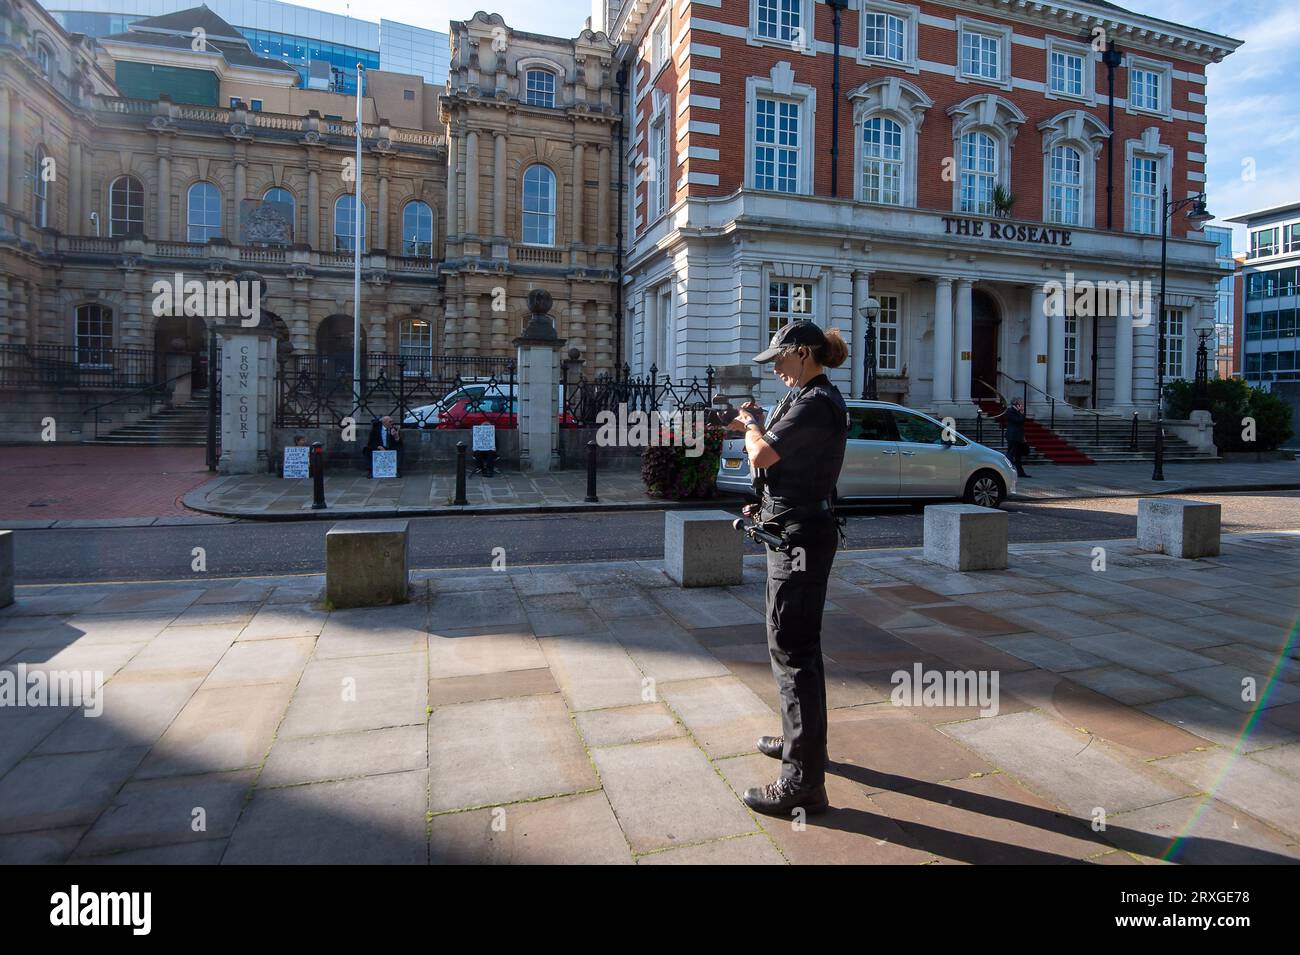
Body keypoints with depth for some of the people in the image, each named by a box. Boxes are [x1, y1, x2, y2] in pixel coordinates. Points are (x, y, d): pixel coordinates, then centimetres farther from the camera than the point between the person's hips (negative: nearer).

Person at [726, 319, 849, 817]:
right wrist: (754, 426, 9)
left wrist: (753, 423, -3)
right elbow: (779, 445, 21)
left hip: (800, 537, -11)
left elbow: (761, 456, -21)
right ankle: (801, 739, 38)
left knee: (791, 649, -6)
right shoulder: (816, 396, 14)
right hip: (798, 532, 11)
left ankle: (803, 782, 2)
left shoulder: (815, 404, -19)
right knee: (798, 642, 21)